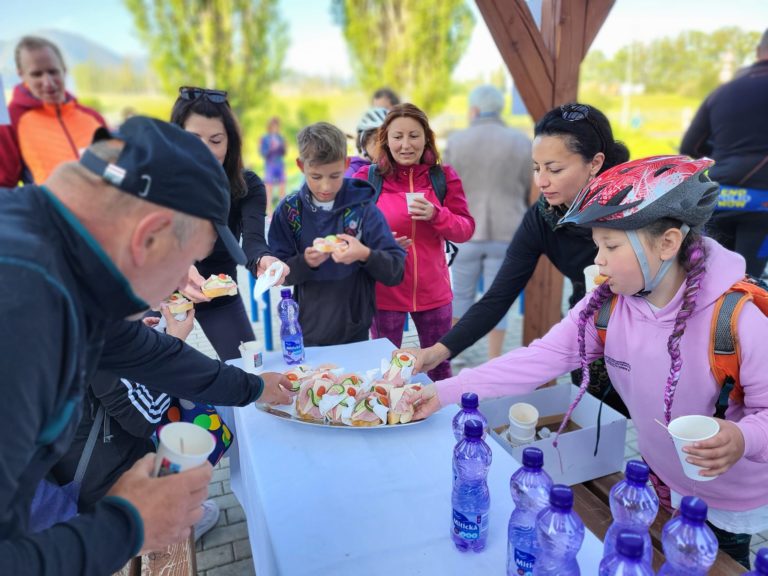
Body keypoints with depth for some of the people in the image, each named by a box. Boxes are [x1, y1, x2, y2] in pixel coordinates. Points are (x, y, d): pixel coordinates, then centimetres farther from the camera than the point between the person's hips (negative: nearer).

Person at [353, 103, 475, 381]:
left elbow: (466, 230, -1)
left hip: (433, 291, 2)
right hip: (384, 292, -1)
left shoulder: (444, 176, 0)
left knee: (440, 367, 17)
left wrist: (436, 215, -20)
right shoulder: (367, 179, -5)